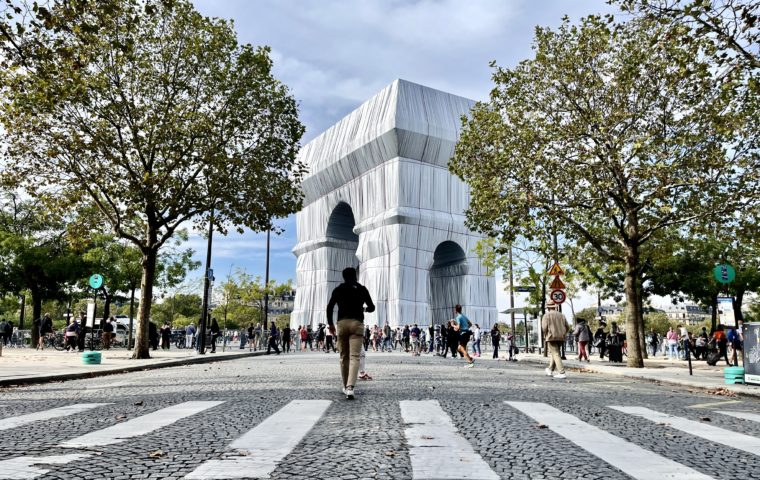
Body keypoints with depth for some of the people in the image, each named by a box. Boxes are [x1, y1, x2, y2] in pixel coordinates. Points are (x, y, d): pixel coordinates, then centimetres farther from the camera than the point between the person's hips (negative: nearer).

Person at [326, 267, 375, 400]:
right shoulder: (362, 289, 9)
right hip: (357, 323, -2)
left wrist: (330, 323, 12)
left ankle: (346, 386, 21)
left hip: (342, 323, 2)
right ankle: (350, 387, -24)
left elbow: (329, 307, 2)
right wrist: (365, 309, 33)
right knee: (354, 356, -8)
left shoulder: (338, 289, 11)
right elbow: (372, 307, 11)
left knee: (344, 356, 14)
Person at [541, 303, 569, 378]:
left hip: (551, 337, -6)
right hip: (561, 338, 6)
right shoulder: (561, 315, 14)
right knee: (553, 353, 19)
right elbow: (567, 328, 12)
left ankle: (562, 373, -15)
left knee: (556, 354, -7)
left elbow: (544, 328, -12)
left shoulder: (546, 315, -2)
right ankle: (550, 370, 28)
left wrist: (545, 335, 4)